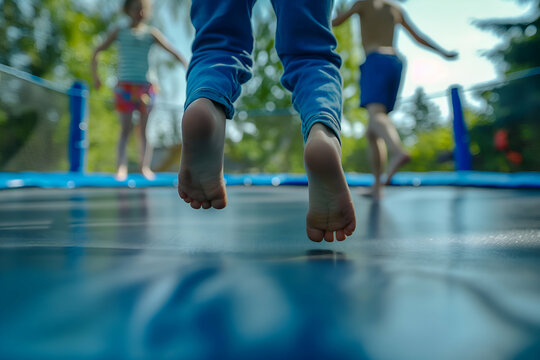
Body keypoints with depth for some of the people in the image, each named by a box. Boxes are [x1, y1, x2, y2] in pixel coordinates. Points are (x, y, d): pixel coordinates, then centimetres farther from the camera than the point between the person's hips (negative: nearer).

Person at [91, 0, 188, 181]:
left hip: (145, 86, 0)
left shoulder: (151, 33, 7)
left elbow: (173, 51, 0)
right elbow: (97, 51, 13)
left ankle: (145, 167, -2)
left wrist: (188, 68, -11)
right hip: (124, 86, 0)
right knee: (126, 128, -4)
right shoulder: (119, 32, 8)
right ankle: (121, 167, -5)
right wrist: (95, 75, 6)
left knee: (145, 129, -1)